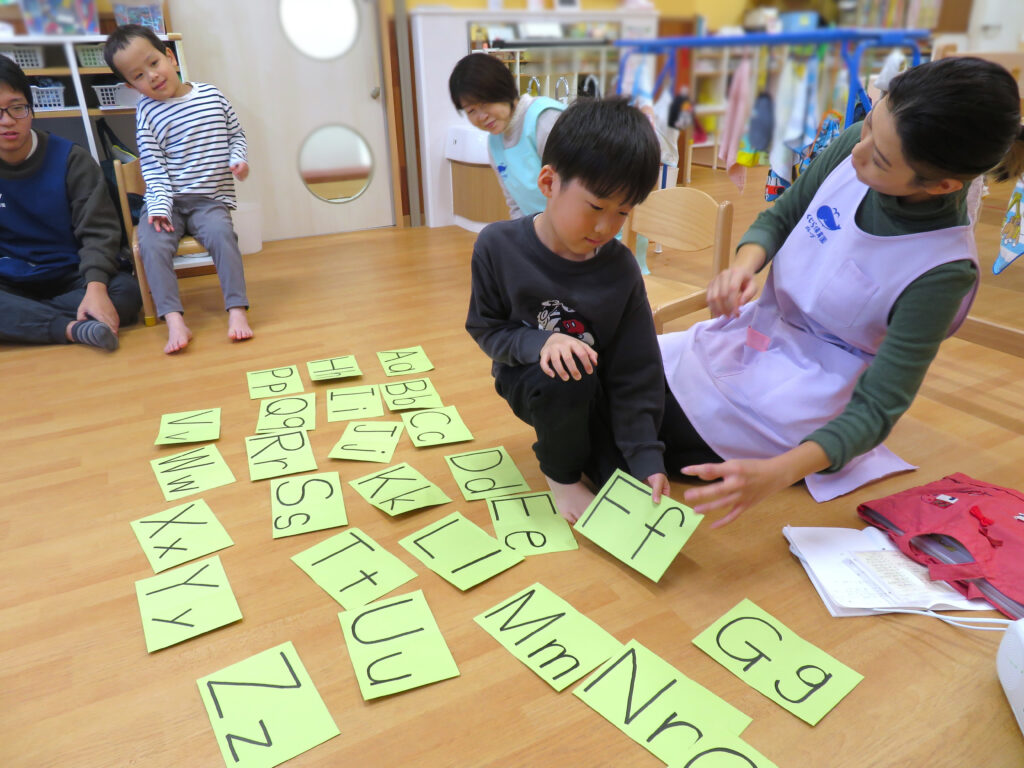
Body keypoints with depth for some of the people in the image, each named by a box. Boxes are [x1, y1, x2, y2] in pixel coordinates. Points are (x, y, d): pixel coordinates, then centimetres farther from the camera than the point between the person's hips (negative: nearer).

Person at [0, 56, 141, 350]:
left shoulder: (69, 158, -3)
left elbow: (98, 230, -10)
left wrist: (95, 287, -28)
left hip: (69, 279, 0)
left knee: (127, 290, -29)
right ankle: (74, 329, -30)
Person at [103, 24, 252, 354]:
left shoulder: (211, 94, 8)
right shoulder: (147, 111, 2)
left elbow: (236, 133, 18)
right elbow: (153, 166, -2)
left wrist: (238, 159, -3)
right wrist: (160, 206, -14)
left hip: (210, 199, 0)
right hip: (167, 199, 0)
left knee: (221, 233, -31)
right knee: (152, 244, -26)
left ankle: (237, 311, -29)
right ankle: (174, 320, -29)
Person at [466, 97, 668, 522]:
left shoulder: (620, 267, -15)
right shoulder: (498, 246, -18)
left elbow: (635, 371, -12)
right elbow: (485, 329, -9)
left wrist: (646, 456, -17)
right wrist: (539, 343, -31)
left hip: (599, 391, 2)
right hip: (530, 380, -1)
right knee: (566, 378, -35)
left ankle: (581, 443, 21)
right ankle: (561, 471, -4)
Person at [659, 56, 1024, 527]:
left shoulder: (943, 271, -26)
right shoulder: (852, 147, -13)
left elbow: (875, 410, -24)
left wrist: (777, 473, -41)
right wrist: (744, 263, -21)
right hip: (749, 337, 6)